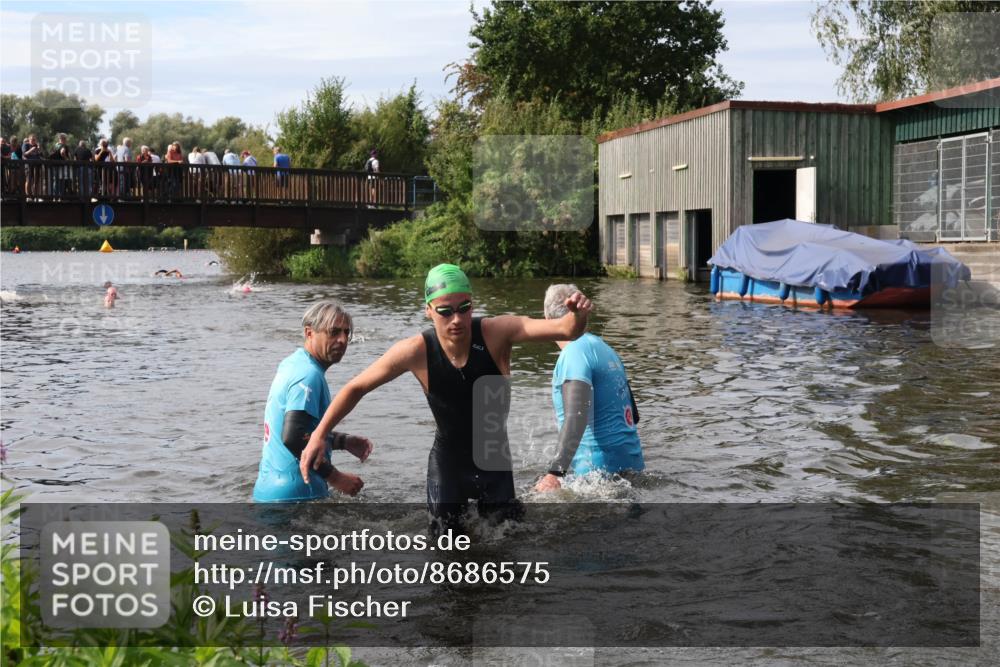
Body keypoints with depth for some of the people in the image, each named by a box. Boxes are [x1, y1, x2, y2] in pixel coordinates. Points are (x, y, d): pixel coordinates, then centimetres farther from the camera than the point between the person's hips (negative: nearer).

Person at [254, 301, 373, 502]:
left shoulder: (293, 364, 14)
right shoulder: (309, 375, -17)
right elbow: (292, 438, -27)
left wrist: (344, 442, 17)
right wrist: (335, 478, -22)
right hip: (295, 495, -10)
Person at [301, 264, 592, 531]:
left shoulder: (495, 333, -24)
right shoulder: (416, 351, -22)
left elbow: (565, 330, -34)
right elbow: (357, 387, -10)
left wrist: (577, 316, -58)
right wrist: (318, 436, -15)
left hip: (495, 460, 1)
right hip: (448, 462, 0)